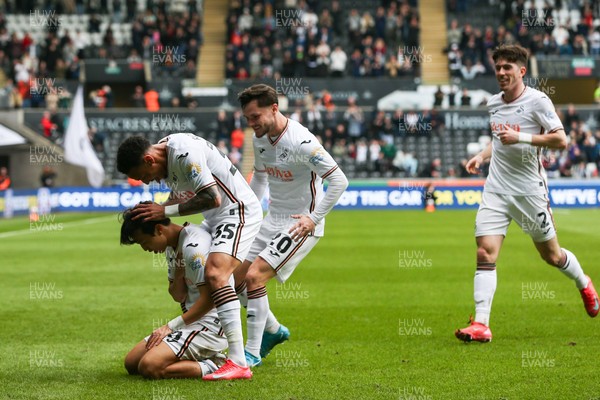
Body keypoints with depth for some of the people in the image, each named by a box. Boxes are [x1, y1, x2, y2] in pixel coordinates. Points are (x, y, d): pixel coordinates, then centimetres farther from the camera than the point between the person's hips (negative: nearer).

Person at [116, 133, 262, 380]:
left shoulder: (185, 153, -25)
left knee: (215, 274, -28)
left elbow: (212, 198, -28)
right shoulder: (165, 158, 5)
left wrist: (165, 211, -21)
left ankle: (238, 363, -33)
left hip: (238, 211, -11)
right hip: (215, 219, 11)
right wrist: (154, 211, 2)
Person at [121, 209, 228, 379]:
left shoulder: (193, 246, -20)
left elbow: (209, 298, -22)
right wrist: (179, 273, -8)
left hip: (209, 324, -11)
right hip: (192, 321, 11)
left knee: (149, 367, -24)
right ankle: (205, 358, 6)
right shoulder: (172, 246, 11)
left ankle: (210, 366, -11)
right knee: (131, 362, 7)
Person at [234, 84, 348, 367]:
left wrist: (314, 218, -25)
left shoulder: (301, 141, -23)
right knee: (236, 278, 7)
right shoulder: (259, 138, 2)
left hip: (302, 224, -9)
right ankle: (273, 330, 30)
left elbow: (339, 180, -24)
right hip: (273, 220, 9)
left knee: (254, 277, -19)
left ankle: (252, 352, -8)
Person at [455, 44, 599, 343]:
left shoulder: (537, 101, -9)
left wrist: (520, 137, -22)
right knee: (485, 252, -12)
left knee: (551, 255, 10)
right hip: (496, 189, 4)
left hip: (529, 190, -4)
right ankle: (481, 325, -14)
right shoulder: (493, 103, 10)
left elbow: (560, 140, -15)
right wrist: (482, 156, 8)